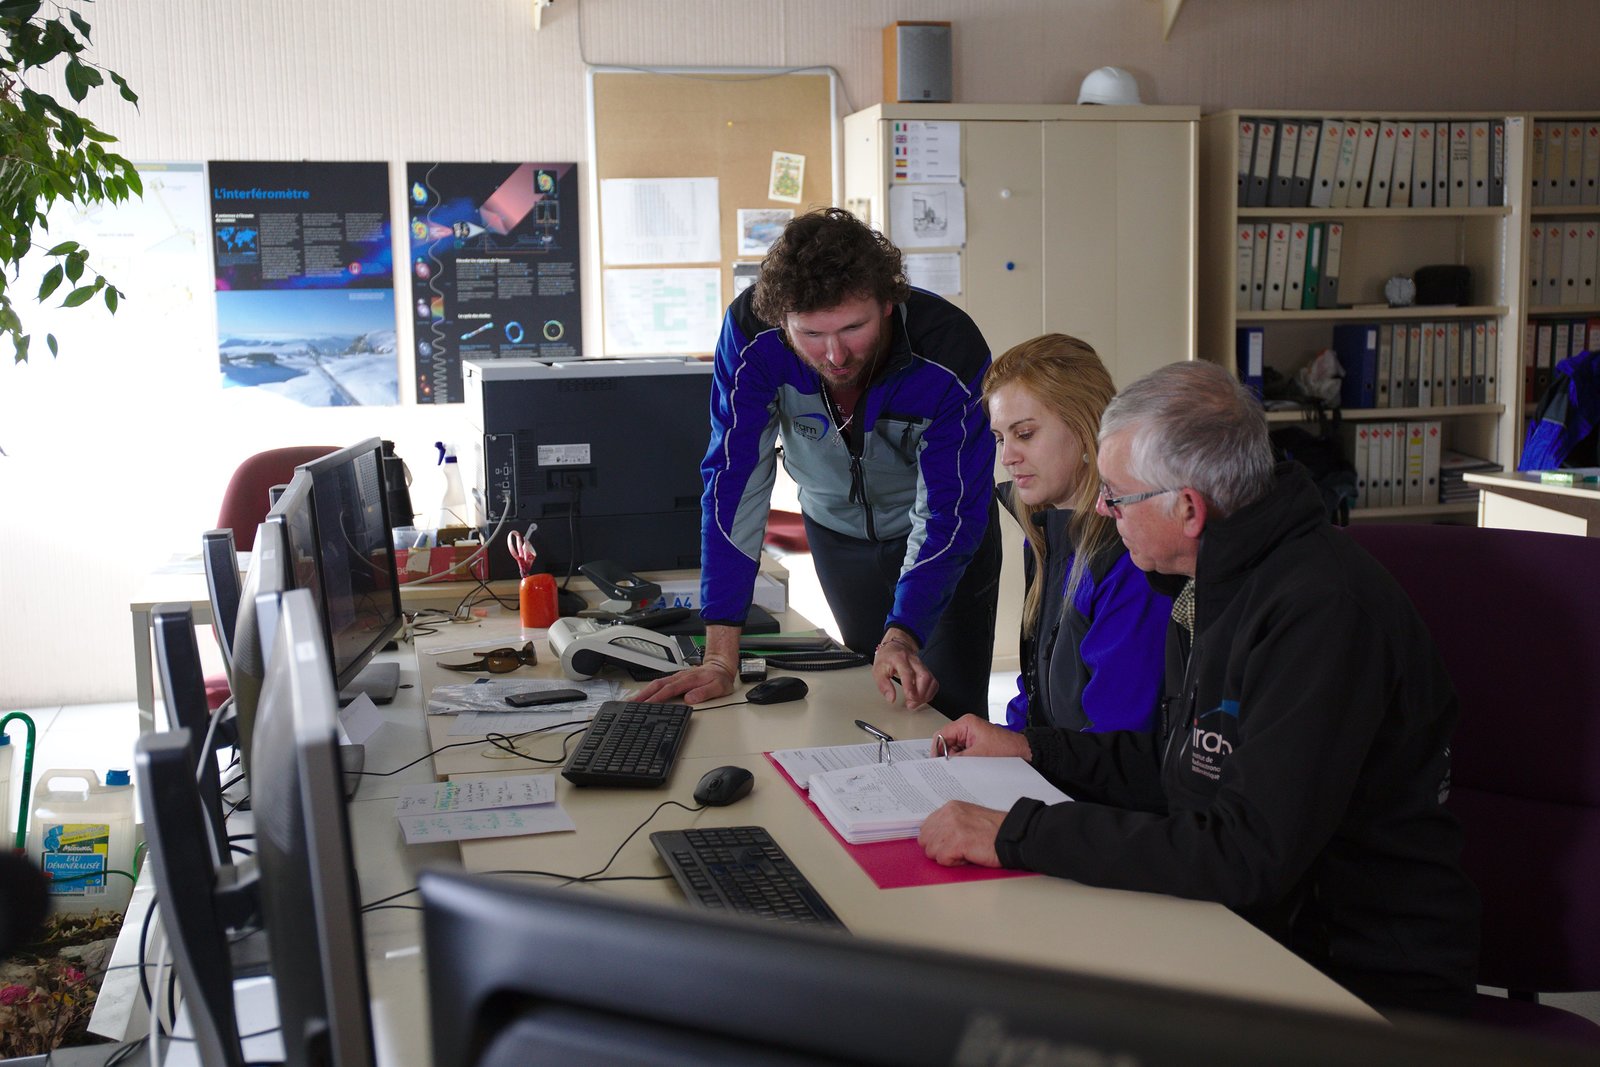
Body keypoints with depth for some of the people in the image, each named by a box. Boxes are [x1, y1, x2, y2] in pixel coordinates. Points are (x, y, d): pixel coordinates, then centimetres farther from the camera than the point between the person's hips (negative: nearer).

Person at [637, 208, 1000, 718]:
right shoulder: (751, 331, -29)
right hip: (837, 529, 2)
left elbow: (950, 510, -30)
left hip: (944, 538, -2)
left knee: (948, 710, -6)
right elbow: (734, 480, -28)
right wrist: (721, 658, -33)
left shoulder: (952, 352, -33)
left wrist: (903, 634, -46)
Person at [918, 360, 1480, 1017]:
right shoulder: (1215, 585, 6)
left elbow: (1249, 858, -31)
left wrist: (1016, 834, -28)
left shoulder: (1322, 610, -26)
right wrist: (1028, 749, 14)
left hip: (1369, 981, -8)